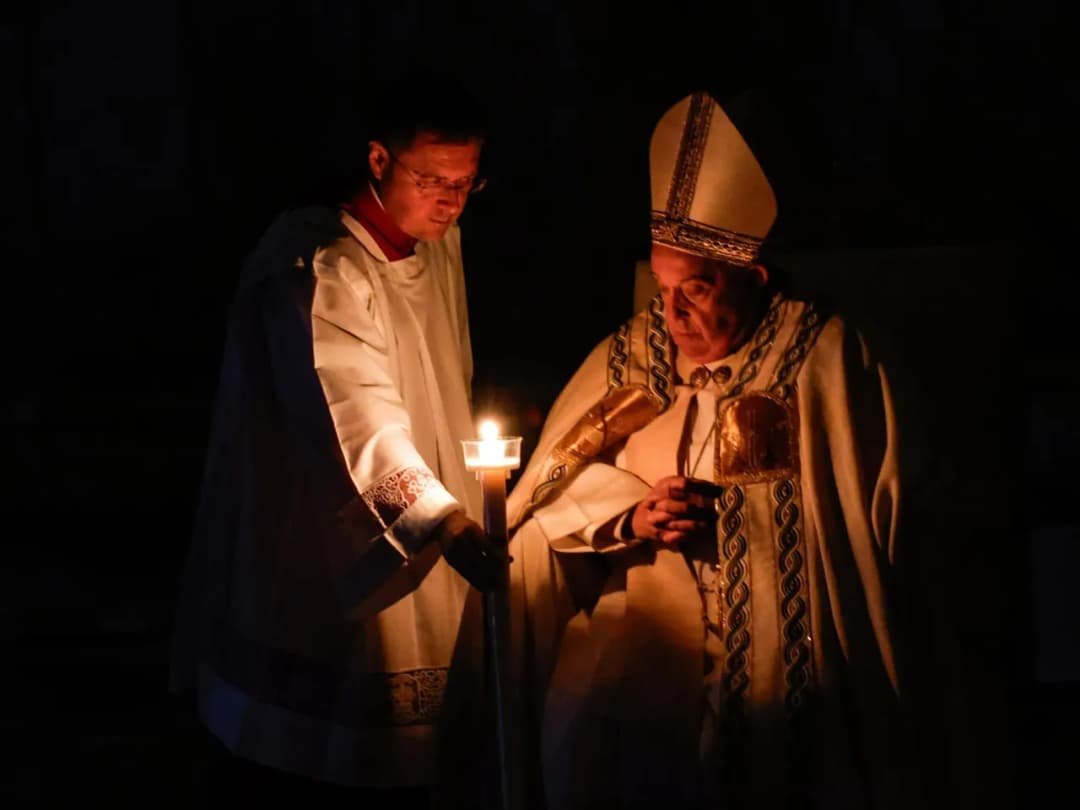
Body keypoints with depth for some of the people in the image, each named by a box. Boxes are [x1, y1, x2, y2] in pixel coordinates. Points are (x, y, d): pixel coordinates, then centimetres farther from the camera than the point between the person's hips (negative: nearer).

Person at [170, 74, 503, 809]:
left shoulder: (441, 240, 4)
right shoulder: (319, 269, -22)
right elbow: (356, 418, -32)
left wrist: (460, 509, 13)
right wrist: (444, 522, -42)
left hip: (424, 536, 8)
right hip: (332, 541, -8)